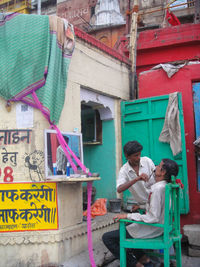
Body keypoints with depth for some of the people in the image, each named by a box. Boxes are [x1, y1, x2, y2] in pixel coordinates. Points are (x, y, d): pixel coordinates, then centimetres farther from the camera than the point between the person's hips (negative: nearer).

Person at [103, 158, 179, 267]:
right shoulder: (165, 186, 4)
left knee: (107, 238, -9)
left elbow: (153, 218, -28)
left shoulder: (158, 188, -25)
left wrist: (128, 216, -22)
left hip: (150, 230, -10)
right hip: (158, 227, 10)